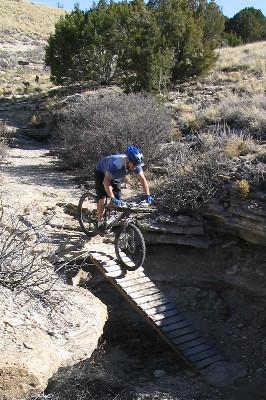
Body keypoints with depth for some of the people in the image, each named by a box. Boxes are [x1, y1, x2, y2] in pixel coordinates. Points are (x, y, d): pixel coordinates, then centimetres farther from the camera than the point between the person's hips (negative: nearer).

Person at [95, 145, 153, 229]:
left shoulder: (136, 165, -27)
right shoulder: (116, 164, -45)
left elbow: (142, 179, -17)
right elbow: (106, 181, -50)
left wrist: (147, 195, -27)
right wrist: (112, 198, -57)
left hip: (115, 176, 6)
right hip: (101, 172, -5)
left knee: (118, 199, -3)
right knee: (102, 198, -14)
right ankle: (100, 222, 2)